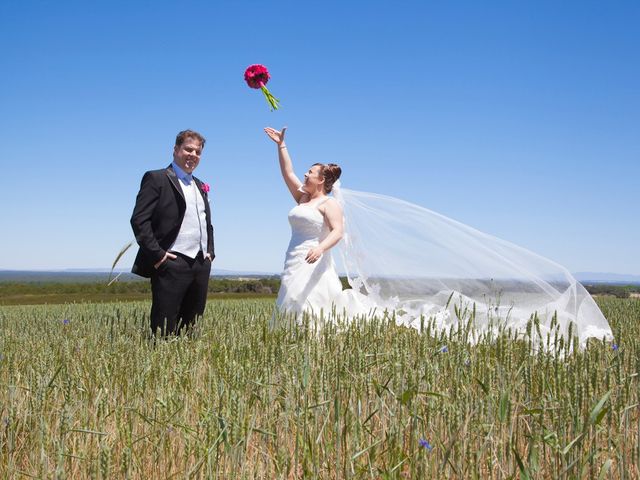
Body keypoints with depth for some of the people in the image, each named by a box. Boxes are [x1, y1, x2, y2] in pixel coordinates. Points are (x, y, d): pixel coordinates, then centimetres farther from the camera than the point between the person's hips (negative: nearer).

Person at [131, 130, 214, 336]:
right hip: (171, 264, -7)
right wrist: (157, 254, -15)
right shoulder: (156, 179, -1)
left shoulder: (200, 186, 22)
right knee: (164, 331, -7)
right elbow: (139, 220, -9)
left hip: (201, 265, 7)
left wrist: (210, 252, 14)